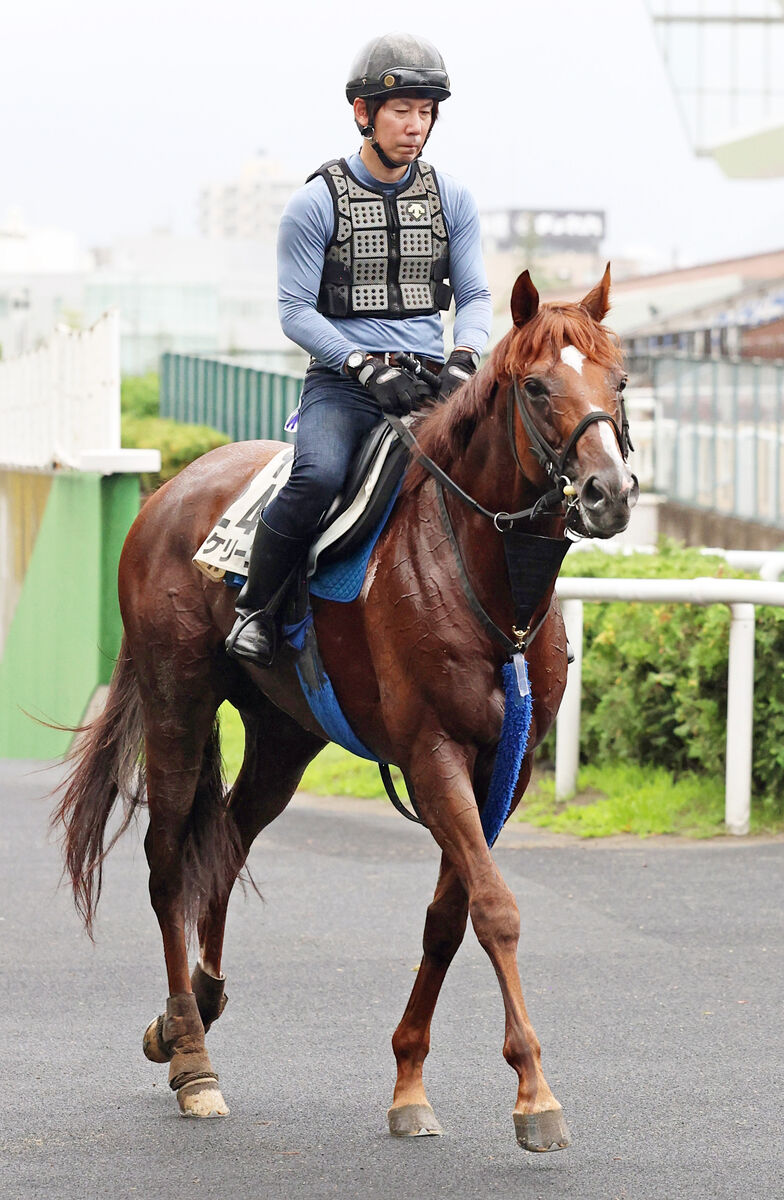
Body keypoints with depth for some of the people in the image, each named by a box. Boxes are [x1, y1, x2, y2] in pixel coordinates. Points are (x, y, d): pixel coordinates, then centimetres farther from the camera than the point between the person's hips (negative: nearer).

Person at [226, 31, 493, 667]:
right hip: (342, 381, -4)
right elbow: (296, 311, -4)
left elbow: (474, 297, 10)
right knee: (318, 475, -34)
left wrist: (463, 357, -12)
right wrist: (366, 365, -17)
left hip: (431, 378, 4)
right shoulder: (316, 203, -2)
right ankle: (254, 608, -14)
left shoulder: (453, 199, 10)